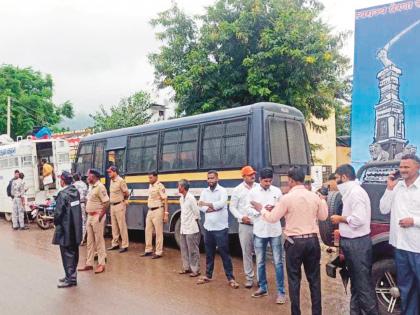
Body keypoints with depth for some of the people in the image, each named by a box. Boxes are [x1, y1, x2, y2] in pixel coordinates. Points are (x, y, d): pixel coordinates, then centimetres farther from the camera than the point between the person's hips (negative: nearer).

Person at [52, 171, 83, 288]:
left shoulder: (63, 194, -18)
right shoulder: (76, 192, 4)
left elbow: (58, 212, -17)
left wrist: (56, 223, -1)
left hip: (66, 228, -8)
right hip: (76, 228, 8)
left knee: (67, 253, 1)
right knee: (73, 252, 15)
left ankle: (70, 279, 6)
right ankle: (71, 275, 27)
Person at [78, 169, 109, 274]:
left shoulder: (100, 187, -15)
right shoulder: (92, 187, 13)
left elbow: (106, 202, -20)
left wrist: (100, 216, -20)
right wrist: (89, 214, 12)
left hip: (97, 217, -9)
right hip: (90, 217, 9)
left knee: (99, 240, -2)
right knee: (90, 241, 13)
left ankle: (101, 264, 5)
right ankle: (89, 264, 21)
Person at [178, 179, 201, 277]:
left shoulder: (191, 198, -17)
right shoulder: (181, 198, 9)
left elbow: (196, 213, -13)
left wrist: (194, 222, -5)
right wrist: (183, 222, 9)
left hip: (191, 229, -9)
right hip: (183, 229, 9)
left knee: (193, 250, -1)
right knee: (184, 250, 15)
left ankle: (195, 270, 7)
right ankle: (186, 267, 27)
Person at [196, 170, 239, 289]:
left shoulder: (222, 191, -8)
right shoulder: (204, 191, 7)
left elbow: (221, 204, -25)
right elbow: (201, 207, -5)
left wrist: (207, 204, -15)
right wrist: (214, 208, -18)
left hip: (221, 228, -5)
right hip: (208, 228, 5)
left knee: (224, 253, 1)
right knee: (209, 253, 15)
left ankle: (230, 278, 9)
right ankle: (208, 275, 28)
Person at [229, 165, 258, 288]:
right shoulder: (238, 190, 1)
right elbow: (232, 207, 4)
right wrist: (241, 217, -9)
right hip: (245, 226, 0)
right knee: (247, 252, 5)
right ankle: (249, 278, 17)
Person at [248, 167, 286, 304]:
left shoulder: (277, 191, -2)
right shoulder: (253, 192, -1)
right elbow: (250, 211, -2)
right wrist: (261, 210, -20)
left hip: (275, 231, -1)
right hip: (259, 231, 1)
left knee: (278, 262, 2)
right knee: (260, 262, 12)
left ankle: (281, 291, 9)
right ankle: (263, 288, 28)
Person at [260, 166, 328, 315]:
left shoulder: (287, 198, -12)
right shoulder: (315, 197, 1)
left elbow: (272, 218, -3)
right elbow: (323, 216, 16)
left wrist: (262, 210, 15)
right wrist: (323, 201, 31)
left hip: (294, 242, -4)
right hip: (312, 241, 4)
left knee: (294, 279, 6)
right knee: (314, 278, 13)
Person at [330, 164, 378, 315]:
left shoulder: (356, 192, -18)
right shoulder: (350, 192, 13)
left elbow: (359, 219, -27)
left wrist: (340, 219, -14)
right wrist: (342, 231, 10)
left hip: (358, 243, -10)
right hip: (351, 242, 10)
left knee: (363, 283, -3)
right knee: (355, 281, 18)